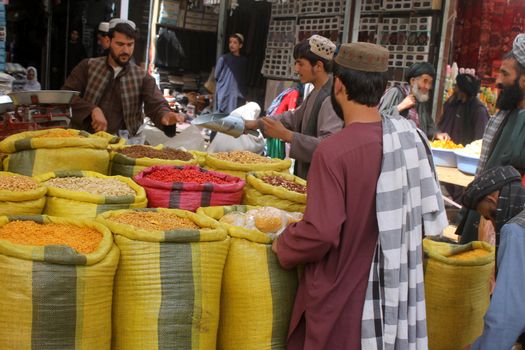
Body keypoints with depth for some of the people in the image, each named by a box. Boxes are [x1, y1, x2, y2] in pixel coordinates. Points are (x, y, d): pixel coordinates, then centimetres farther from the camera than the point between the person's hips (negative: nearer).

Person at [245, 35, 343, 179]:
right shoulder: (316, 93, 9)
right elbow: (294, 117, 21)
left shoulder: (331, 99, -23)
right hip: (305, 176, 9)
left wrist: (285, 135, -30)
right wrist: (257, 123, 13)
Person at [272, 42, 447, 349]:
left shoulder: (334, 151, -24)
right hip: (399, 285, 6)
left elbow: (320, 233, -26)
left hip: (344, 293, -6)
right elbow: (432, 212, 4)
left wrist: (282, 246, -7)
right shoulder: (412, 135, -5)